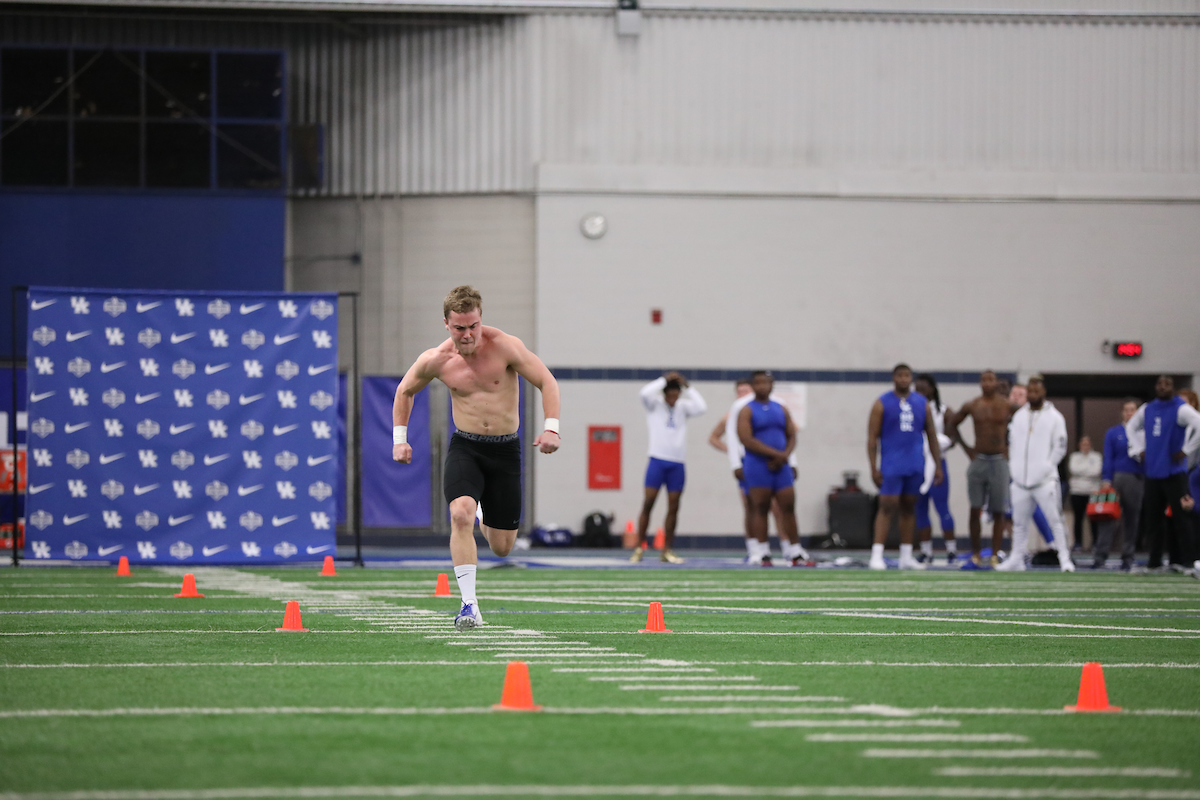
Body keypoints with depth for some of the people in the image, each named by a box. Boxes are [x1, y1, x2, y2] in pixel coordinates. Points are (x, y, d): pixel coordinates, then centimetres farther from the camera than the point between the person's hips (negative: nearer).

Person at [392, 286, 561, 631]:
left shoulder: (505, 346, -13)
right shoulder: (436, 360, -6)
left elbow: (547, 381, -7)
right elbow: (405, 391, 13)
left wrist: (551, 428, -19)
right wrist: (399, 439, 8)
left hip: (505, 449, 0)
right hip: (465, 447, 0)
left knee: (502, 547, 5)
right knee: (461, 514, -29)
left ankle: (487, 522, 45)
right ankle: (469, 605, -27)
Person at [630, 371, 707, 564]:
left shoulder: (683, 407, 12)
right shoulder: (655, 405, 5)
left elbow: (701, 407, -3)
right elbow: (645, 393, -14)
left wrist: (688, 387, 0)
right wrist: (665, 380, -7)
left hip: (677, 464, 3)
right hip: (657, 461, -3)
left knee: (673, 508, 3)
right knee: (648, 503, -6)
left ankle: (667, 550, 8)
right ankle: (639, 548, -3)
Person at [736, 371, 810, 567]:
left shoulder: (781, 409, 15)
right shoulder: (747, 411, -1)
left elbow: (791, 436, 14)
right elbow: (746, 440, -12)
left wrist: (784, 456, -6)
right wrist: (775, 454, -16)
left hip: (781, 466, 4)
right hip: (758, 465, -4)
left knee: (788, 507, 3)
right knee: (760, 509, -5)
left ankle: (795, 552, 8)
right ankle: (763, 553, -2)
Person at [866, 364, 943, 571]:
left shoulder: (922, 404, 9)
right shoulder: (882, 404, -2)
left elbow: (932, 436, 13)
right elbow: (872, 437, -3)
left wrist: (938, 466, 7)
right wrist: (873, 468, -11)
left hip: (915, 465, 4)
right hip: (891, 466, -4)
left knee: (909, 508, 9)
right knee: (887, 508, -10)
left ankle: (906, 557, 13)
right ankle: (876, 555, -12)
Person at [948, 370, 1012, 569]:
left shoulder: (1007, 405, -1)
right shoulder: (972, 406, 3)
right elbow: (952, 424, 15)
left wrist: (1011, 447, 1)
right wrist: (965, 447, 7)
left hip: (999, 461, -1)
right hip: (978, 460, 1)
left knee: (998, 512, 0)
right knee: (975, 510, -4)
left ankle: (995, 557, 3)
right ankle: (975, 557, 0)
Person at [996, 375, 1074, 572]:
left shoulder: (1054, 417, 0)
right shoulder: (1019, 416, 14)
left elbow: (1060, 447, -2)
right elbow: (1011, 443, 17)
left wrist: (1047, 467, -8)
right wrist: (1013, 467, 7)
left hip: (1044, 480, -5)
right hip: (1020, 480, 5)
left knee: (1055, 519, -8)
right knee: (1020, 522, 9)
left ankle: (1064, 559, -7)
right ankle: (1017, 559, 15)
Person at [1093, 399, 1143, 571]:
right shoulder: (1113, 433, 7)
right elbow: (1108, 459, 2)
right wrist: (1106, 480, -5)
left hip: (1135, 480, 1)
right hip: (1115, 478, -1)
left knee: (1131, 518, 4)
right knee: (1108, 516, -11)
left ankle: (1127, 558, 9)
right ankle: (1100, 555, -14)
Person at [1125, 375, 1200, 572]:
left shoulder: (1181, 409, -8)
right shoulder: (1147, 410, 12)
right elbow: (1131, 427, 29)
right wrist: (1139, 450, 16)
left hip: (1174, 473, -6)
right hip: (1152, 473, 6)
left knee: (1180, 517, -6)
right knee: (1152, 518, 7)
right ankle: (1154, 561, 14)